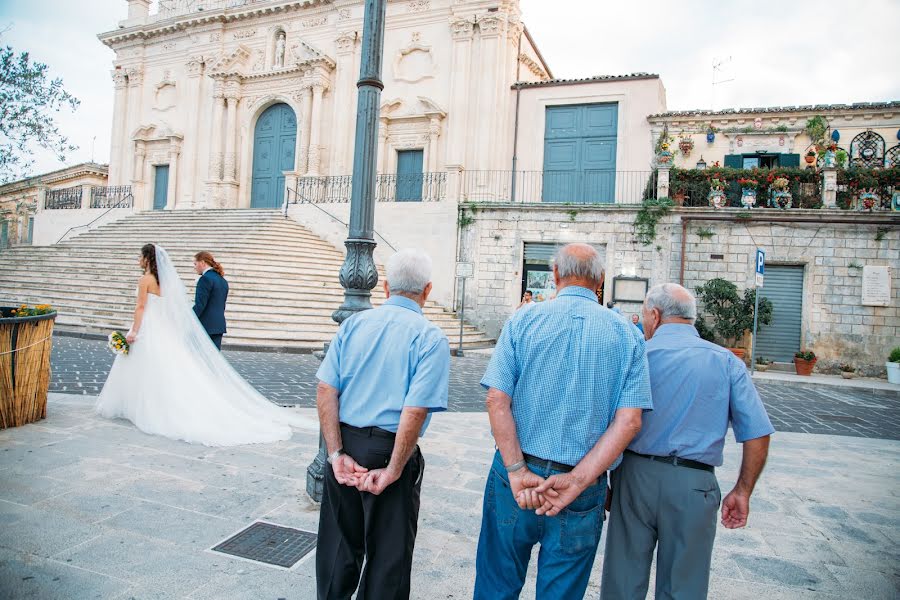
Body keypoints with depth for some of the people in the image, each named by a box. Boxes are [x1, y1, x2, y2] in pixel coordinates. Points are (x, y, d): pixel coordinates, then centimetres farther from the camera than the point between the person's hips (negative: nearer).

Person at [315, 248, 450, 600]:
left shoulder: (353, 324, 2)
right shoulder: (431, 338, -11)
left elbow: (326, 390, -5)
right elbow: (415, 411, -20)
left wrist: (337, 454, -4)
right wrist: (392, 472, -12)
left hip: (345, 444, 5)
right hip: (388, 450, -4)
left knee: (338, 543, 23)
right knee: (388, 554, 15)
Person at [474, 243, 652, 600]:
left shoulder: (523, 321, -2)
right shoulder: (627, 336, 1)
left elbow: (497, 399, -12)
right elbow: (629, 420, -9)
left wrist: (518, 472, -12)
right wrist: (576, 481, -12)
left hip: (516, 478, 0)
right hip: (584, 494, 1)